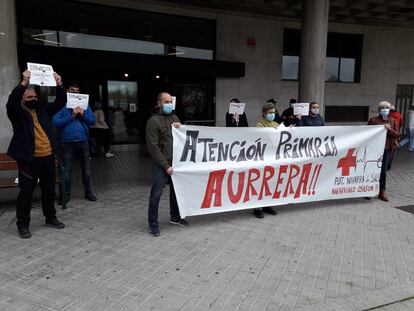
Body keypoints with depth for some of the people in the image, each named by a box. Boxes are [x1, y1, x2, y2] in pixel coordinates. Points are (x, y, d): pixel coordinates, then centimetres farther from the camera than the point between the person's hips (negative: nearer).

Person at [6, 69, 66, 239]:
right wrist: (23, 83, -31)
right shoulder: (17, 113, -1)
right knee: (26, 193, 3)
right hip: (29, 159, -4)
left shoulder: (43, 109, 12)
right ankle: (23, 225, 15)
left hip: (48, 157, 5)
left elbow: (60, 102, 6)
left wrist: (59, 85, -10)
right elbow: (11, 102, -21)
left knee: (49, 190, 14)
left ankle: (50, 218, 29)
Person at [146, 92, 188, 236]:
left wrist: (181, 128, -2)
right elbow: (153, 147, -14)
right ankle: (153, 224, 11)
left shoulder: (174, 118, 12)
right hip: (161, 165, -7)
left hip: (175, 162, 7)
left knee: (176, 191, 17)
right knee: (156, 194, -2)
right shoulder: (153, 120, -10)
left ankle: (175, 217, 35)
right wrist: (166, 166, -15)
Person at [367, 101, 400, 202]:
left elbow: (397, 135, 2)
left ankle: (382, 192, 13)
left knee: (383, 170, 6)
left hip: (387, 149, 3)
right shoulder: (373, 120, -1)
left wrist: (390, 129, -13)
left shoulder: (392, 121, 8)